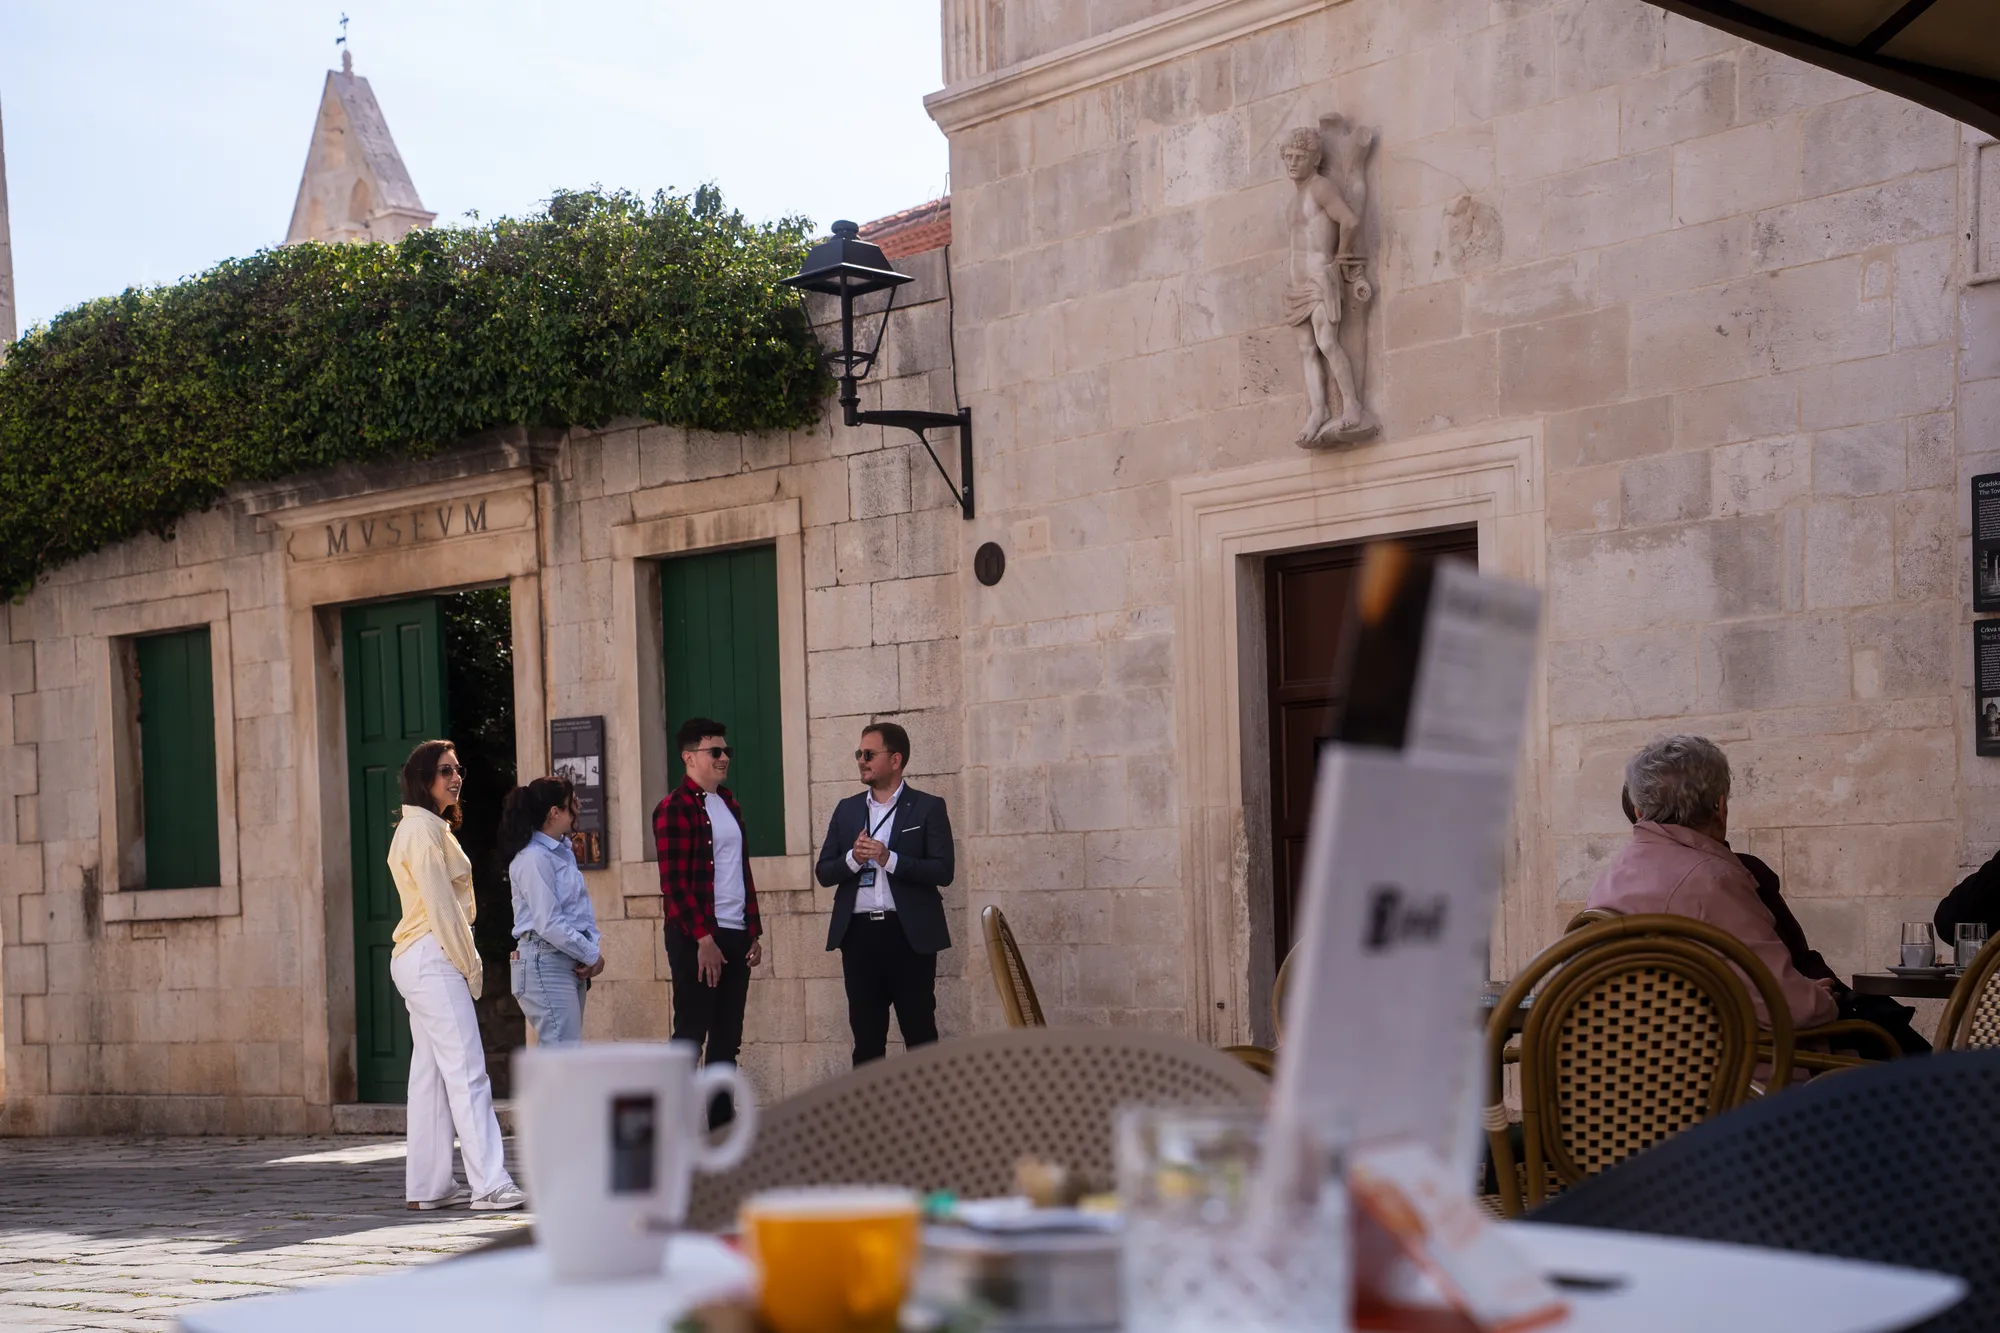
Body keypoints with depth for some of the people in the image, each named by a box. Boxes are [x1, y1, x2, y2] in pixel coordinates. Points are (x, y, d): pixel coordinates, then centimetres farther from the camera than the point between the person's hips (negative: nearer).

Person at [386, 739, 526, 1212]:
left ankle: (427, 1186, 11)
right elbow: (440, 906, -16)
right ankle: (490, 1183, -19)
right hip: (432, 960, -11)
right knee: (467, 1071, -14)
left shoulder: (430, 827, 21)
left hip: (421, 961, 11)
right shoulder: (423, 829, -12)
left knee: (431, 1074, 9)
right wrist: (468, 965, -10)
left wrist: (465, 963, 15)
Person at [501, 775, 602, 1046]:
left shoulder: (563, 851, 13)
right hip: (545, 962, -9)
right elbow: (549, 924, -19)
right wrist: (591, 955, -12)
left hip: (571, 962, 9)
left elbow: (581, 907, 15)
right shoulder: (533, 858, -15)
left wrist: (595, 947, -2)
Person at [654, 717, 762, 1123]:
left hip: (735, 936, 8)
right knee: (691, 1032, -4)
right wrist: (704, 938, -17)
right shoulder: (675, 809, -8)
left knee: (728, 1035, 9)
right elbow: (674, 882, -14)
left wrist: (753, 932, 15)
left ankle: (722, 1119, 14)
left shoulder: (729, 803, 17)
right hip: (696, 939, -7)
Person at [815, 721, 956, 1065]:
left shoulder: (928, 808, 2)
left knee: (919, 1032, -1)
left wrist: (889, 859, -17)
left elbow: (943, 870, -7)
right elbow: (824, 872, 10)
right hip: (859, 933, 4)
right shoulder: (847, 810, 14)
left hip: (909, 933, -4)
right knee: (866, 1035, 6)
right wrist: (853, 859, -10)